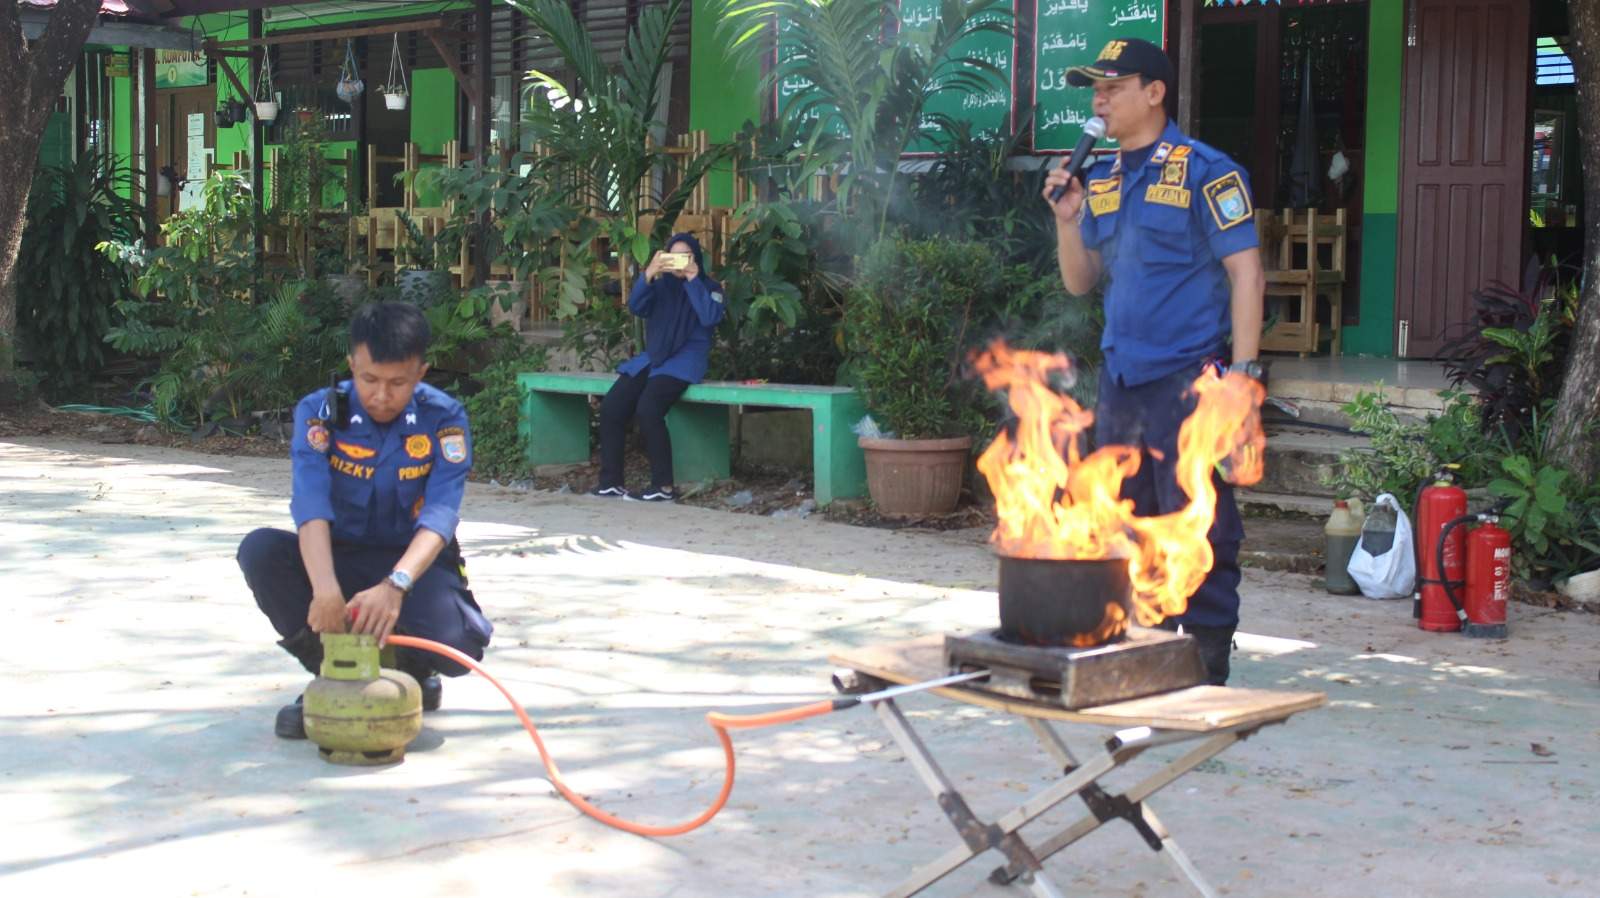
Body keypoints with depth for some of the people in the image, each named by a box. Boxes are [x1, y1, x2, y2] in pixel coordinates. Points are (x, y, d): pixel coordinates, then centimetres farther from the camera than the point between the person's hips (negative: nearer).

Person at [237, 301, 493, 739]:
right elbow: (311, 502, -28)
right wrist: (325, 588, -46)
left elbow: (440, 514, -26)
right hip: (339, 559, 2)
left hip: (416, 563, -2)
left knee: (457, 643, -32)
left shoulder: (444, 419, -13)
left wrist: (395, 585, -45)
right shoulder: (320, 412, -12)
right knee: (260, 550, -27)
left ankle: (411, 671, 9)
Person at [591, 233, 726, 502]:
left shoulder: (709, 287, 5)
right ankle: (610, 482, -11)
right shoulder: (659, 285, 14)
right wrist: (648, 274, -16)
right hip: (653, 356, 5)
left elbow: (710, 318, -14)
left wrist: (693, 280, -14)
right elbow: (635, 307, -3)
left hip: (686, 359, -5)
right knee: (610, 407, -17)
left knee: (647, 408, -30)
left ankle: (663, 487, -23)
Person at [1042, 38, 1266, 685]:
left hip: (1188, 381, -7)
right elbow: (1079, 282, 18)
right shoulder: (1102, 181, 14)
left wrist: (1241, 375, -16)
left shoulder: (1204, 171, -6)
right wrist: (1069, 219, 0)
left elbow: (1247, 274, -10)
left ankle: (1206, 662, 3)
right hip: (1120, 382, 7)